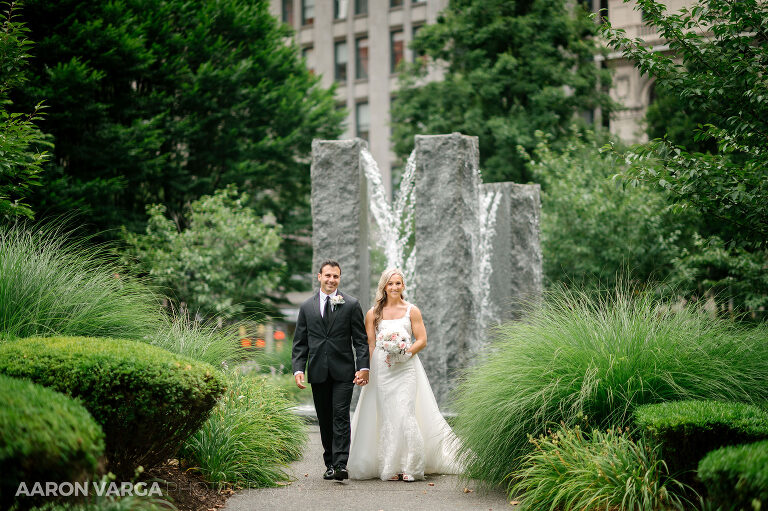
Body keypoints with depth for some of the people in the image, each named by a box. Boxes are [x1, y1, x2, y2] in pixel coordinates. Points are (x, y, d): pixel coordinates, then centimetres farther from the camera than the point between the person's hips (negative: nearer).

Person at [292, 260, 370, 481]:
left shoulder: (351, 305, 4)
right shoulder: (307, 307, 10)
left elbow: (360, 339, 2)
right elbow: (300, 343, 10)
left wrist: (363, 367, -9)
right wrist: (298, 369, -3)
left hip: (343, 371, -3)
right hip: (318, 372, 3)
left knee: (340, 416, -11)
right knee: (324, 420, 7)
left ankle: (341, 464, -16)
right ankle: (330, 463, 15)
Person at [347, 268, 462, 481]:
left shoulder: (412, 311, 6)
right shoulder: (373, 314, 10)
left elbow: (422, 340, 3)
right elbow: (369, 345, 9)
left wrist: (403, 353, -12)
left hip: (406, 367, -2)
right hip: (381, 369, 2)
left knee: (406, 414, -12)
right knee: (386, 417, 0)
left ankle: (410, 466, -5)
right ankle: (389, 467, 6)